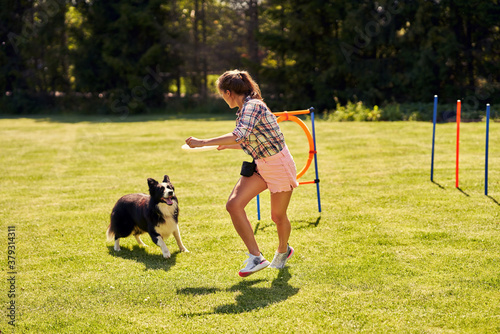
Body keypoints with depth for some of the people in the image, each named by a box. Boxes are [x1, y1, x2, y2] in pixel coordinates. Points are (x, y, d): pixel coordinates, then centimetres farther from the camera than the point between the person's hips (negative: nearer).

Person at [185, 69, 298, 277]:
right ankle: (256, 257, -6)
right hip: (259, 166, 8)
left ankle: (283, 250, 39)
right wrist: (226, 146, 30)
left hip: (279, 165, -8)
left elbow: (240, 136, -37)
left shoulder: (253, 106, -21)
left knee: (278, 216, 7)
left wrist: (203, 143, -34)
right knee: (233, 205, -10)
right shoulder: (244, 110, 6)